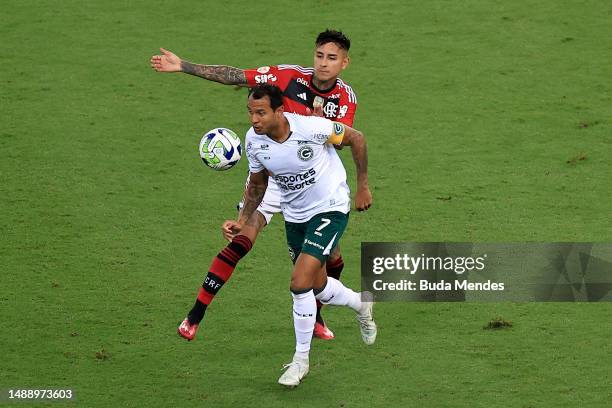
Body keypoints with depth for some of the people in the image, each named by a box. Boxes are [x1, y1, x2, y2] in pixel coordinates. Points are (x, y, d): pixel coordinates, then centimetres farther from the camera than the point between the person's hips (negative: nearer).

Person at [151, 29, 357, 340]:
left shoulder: (346, 97, -6)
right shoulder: (289, 76, -14)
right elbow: (234, 76, -13)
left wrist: (320, 118, -35)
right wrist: (182, 66, -16)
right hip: (270, 174, -3)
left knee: (331, 256, 0)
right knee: (243, 240, -18)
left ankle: (315, 317, 26)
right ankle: (195, 316, -11)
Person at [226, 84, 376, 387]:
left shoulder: (312, 128, -29)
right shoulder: (254, 140, -13)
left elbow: (356, 138, -10)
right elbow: (257, 184, 6)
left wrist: (363, 186, -4)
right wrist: (243, 220, -6)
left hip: (330, 209, -6)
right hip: (294, 215, 6)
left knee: (300, 282, -18)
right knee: (317, 286, 19)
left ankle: (301, 360, -1)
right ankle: (362, 305, 52)